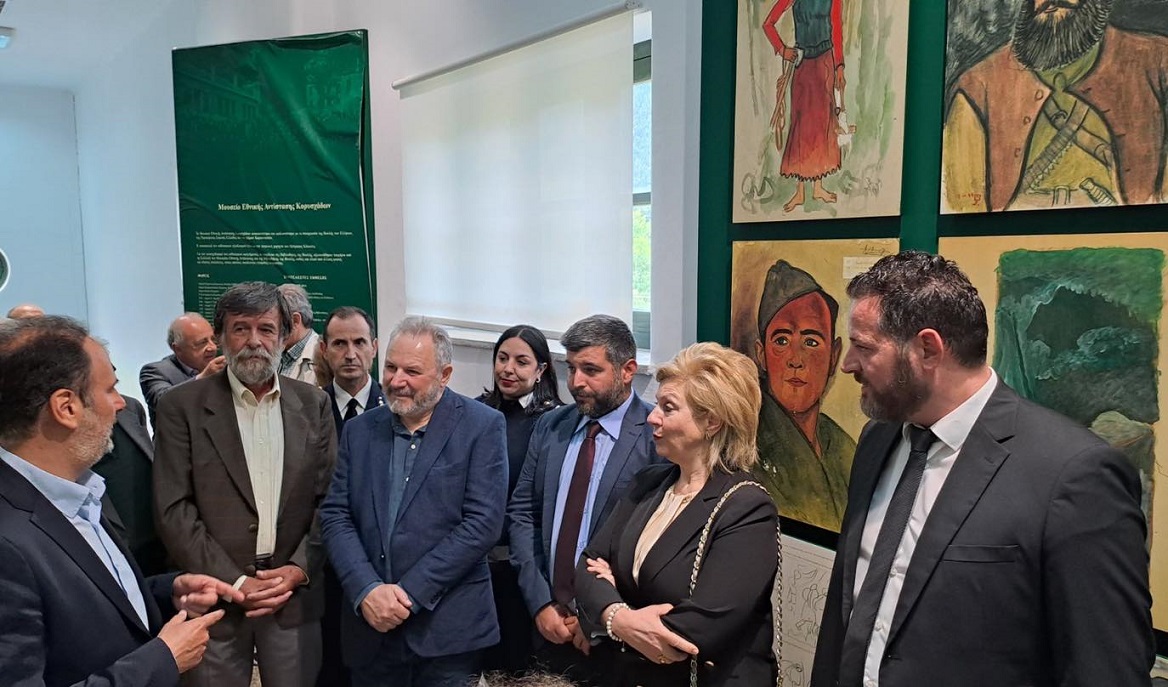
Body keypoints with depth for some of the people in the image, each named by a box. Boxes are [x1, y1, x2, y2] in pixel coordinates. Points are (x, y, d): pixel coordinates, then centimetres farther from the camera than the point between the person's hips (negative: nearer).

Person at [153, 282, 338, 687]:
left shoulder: (313, 404, 4)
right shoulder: (183, 407, -3)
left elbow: (330, 499, 4)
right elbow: (173, 510, -7)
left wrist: (299, 569, -8)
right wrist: (235, 582, -11)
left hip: (295, 596, 2)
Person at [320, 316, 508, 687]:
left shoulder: (482, 426, -6)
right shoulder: (359, 430, 7)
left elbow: (483, 522, -13)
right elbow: (335, 516, 3)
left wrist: (410, 593, -14)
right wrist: (366, 591, -12)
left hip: (449, 628, -3)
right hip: (370, 625, 4)